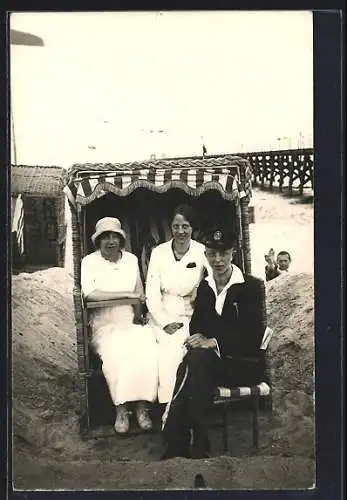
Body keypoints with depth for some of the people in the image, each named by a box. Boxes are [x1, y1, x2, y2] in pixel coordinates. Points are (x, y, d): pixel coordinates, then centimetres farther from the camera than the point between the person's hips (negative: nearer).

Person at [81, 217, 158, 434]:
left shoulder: (132, 259, 12)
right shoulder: (89, 262, -1)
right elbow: (90, 294, -17)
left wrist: (138, 314, -4)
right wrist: (126, 294, -15)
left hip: (131, 320, 3)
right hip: (104, 323, -3)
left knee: (147, 349, -26)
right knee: (115, 354, -31)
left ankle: (143, 406, -15)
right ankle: (121, 408, -16)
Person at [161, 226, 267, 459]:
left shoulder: (251, 286, -5)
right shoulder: (204, 287, 13)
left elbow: (252, 336, -13)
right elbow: (196, 323, 11)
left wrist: (213, 342, -25)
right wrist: (199, 338, -14)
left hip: (246, 362, -4)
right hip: (214, 361, 5)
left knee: (198, 359, -31)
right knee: (191, 363, -29)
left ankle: (197, 445, -27)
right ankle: (176, 445, -27)